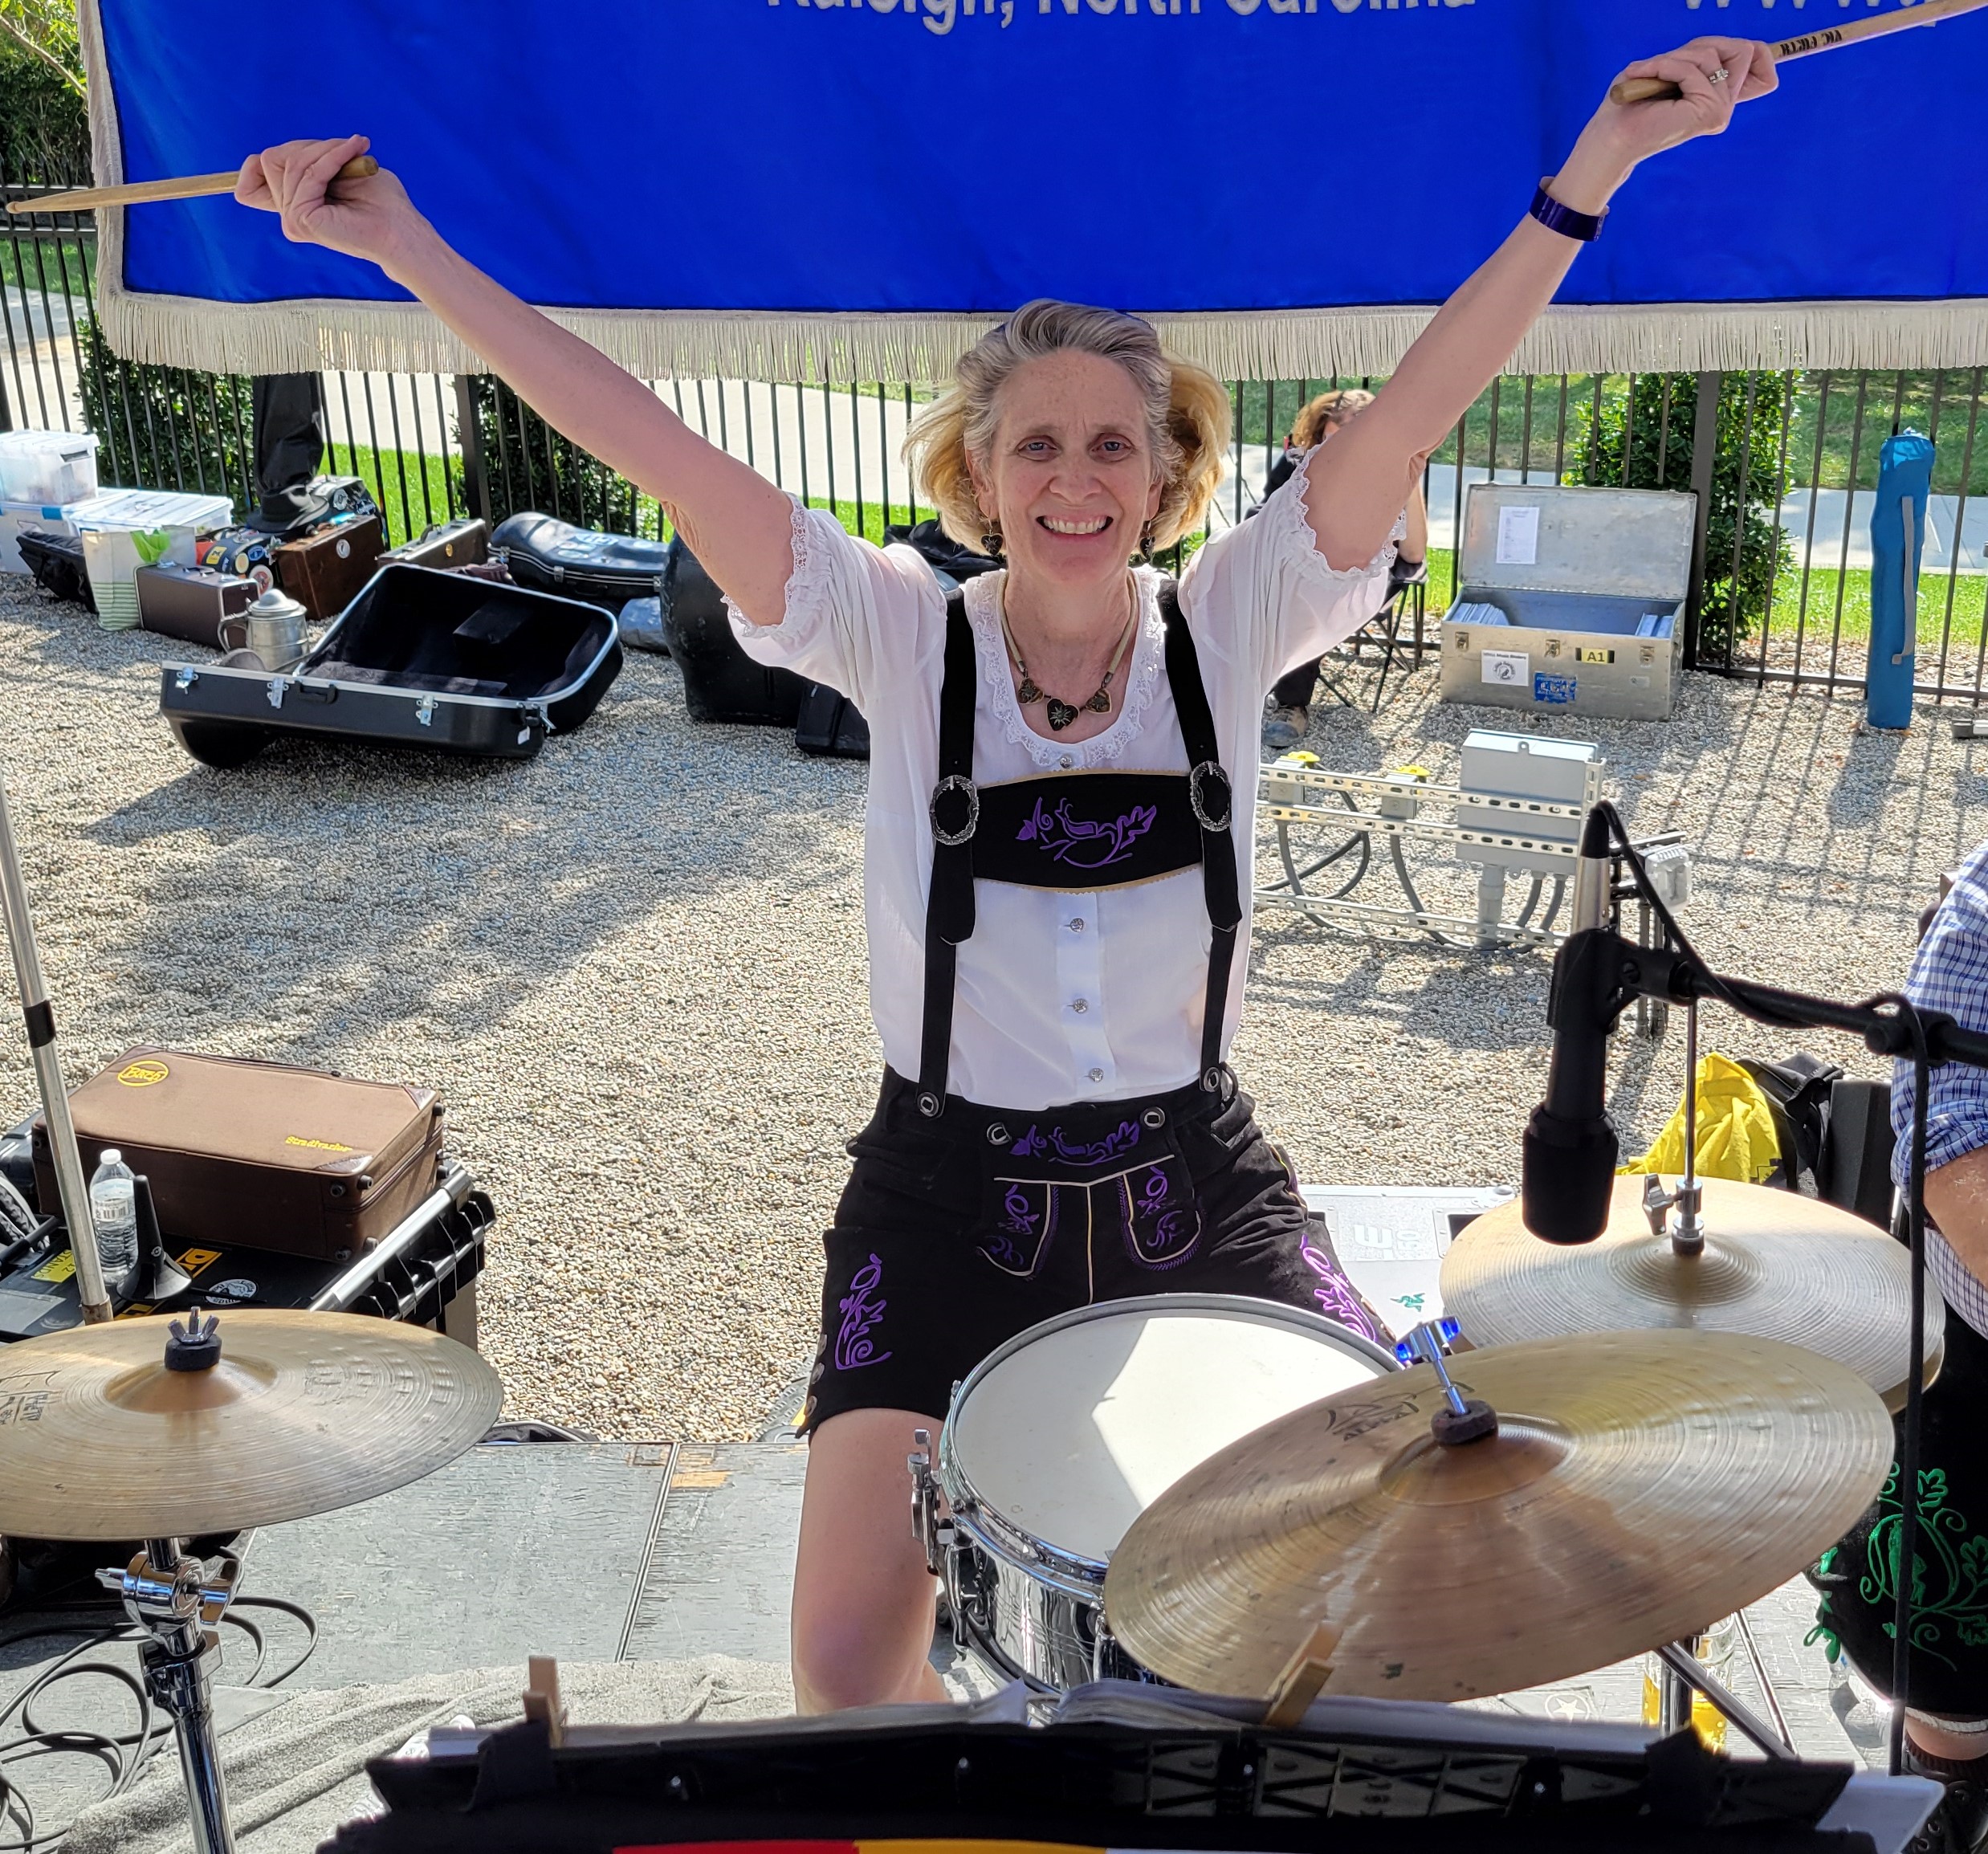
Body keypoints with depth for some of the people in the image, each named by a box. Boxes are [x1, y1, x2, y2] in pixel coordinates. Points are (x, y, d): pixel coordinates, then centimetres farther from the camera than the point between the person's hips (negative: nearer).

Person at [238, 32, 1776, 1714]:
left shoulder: (1226, 626, -4)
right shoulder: (907, 641, -8)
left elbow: (1416, 406, -14)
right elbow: (648, 443, -15)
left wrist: (1599, 163, -22)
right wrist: (404, 249, -19)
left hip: (1196, 1183, 2)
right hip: (950, 1197, -1)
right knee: (850, 1664, -11)